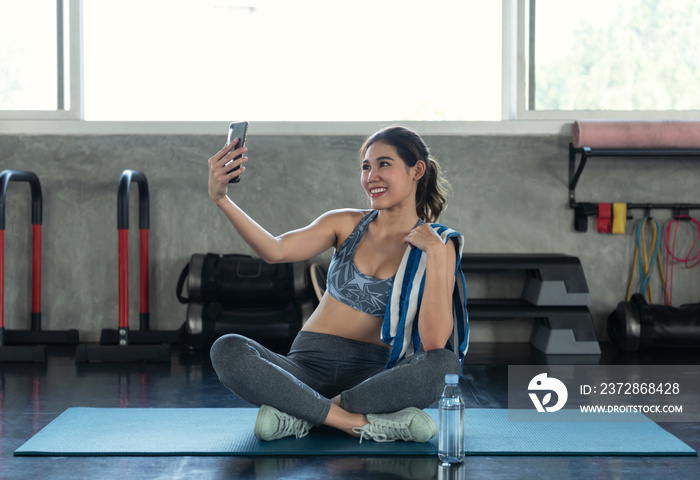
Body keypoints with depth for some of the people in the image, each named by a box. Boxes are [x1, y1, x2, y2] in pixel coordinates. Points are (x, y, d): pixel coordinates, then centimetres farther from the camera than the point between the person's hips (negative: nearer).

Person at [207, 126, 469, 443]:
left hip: (373, 374, -1)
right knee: (227, 350, -26)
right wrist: (221, 199, -24)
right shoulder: (348, 224, 7)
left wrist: (436, 254, -16)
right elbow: (275, 251, -12)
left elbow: (434, 343, -13)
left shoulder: (437, 245, 1)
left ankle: (298, 412, -26)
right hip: (310, 365, 2)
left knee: (446, 365, -33)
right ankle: (362, 423, -30)